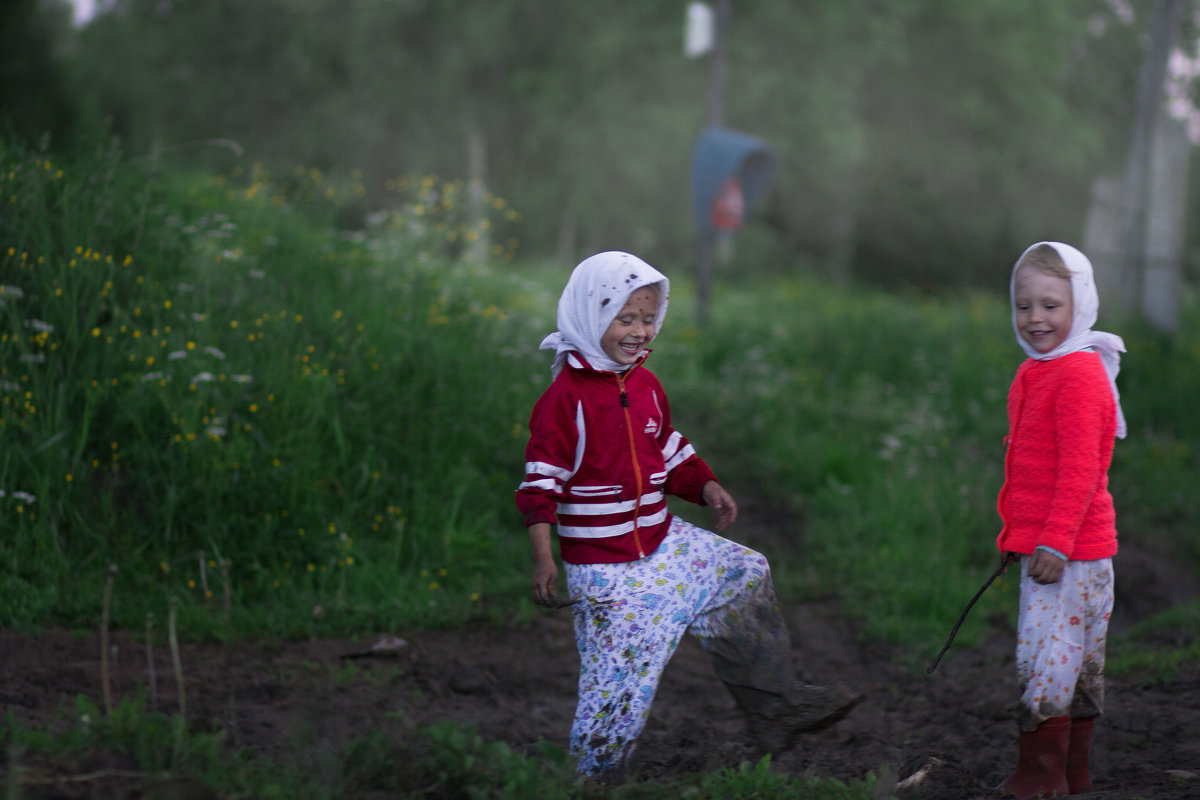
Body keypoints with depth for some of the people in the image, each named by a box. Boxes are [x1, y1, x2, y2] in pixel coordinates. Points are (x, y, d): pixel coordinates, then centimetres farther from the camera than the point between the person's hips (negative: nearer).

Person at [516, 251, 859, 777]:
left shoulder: (646, 386, 8)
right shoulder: (565, 399, -16)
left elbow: (669, 453, 20)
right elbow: (541, 482, -17)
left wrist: (707, 488, 1)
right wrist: (543, 559, -24)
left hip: (663, 543, 8)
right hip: (603, 567, -8)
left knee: (745, 576, 8)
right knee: (619, 676, -7)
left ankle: (774, 705, 15)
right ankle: (592, 781, 9)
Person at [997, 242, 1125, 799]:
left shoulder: (1078, 374, -16)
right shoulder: (1038, 372, 16)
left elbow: (1080, 469, -21)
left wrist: (1055, 542, -24)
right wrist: (1024, 537, 27)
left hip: (1069, 551, -10)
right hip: (1046, 544, 10)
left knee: (1044, 659, -9)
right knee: (1076, 668, 15)